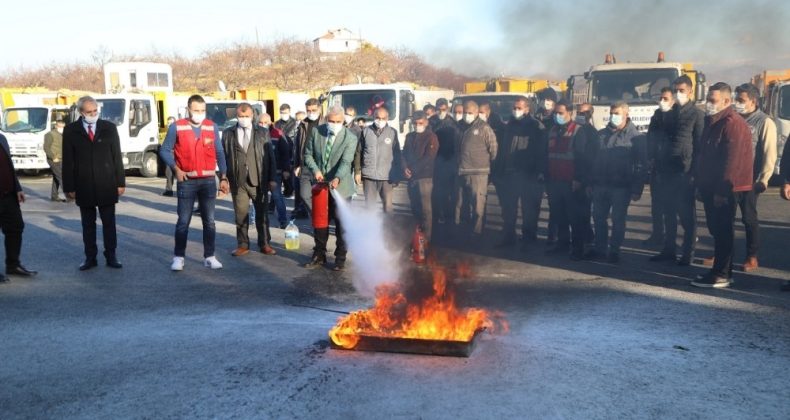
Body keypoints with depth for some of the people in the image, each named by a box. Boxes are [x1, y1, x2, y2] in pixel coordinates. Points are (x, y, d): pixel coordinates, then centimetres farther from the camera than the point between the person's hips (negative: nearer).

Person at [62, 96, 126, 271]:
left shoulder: (109, 128, 3)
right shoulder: (71, 131, 1)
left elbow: (117, 157, 3)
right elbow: (68, 161, 1)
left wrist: (120, 182, 0)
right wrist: (69, 187, -3)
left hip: (106, 186, 0)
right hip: (83, 187, 0)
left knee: (109, 223, 5)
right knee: (88, 224, 8)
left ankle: (111, 256, 14)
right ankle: (90, 257, 16)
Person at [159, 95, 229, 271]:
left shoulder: (212, 127, 3)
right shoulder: (177, 127, -3)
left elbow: (219, 153, 6)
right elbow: (165, 150, 3)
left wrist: (224, 178, 1)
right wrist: (176, 169, -9)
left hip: (208, 180, 2)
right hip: (186, 181, -2)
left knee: (209, 220, 6)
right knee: (183, 221, 1)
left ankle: (209, 256, 13)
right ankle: (179, 257, 10)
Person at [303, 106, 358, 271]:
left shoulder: (350, 138, -12)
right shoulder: (316, 132, -2)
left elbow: (346, 162, -22)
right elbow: (308, 154, 4)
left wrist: (337, 178, -39)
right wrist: (315, 170, -14)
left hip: (340, 187, -3)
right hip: (320, 184, 3)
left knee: (341, 224, 5)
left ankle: (340, 258, 17)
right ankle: (319, 256, 26)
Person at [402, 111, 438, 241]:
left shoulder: (431, 137, -2)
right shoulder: (410, 136, 17)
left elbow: (428, 157, -10)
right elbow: (404, 154, 14)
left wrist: (413, 170, -9)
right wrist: (405, 168, -5)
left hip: (425, 176, -6)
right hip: (411, 177, 6)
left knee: (425, 208, -7)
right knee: (414, 207, 10)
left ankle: (426, 237, -4)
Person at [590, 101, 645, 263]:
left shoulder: (635, 137, -4)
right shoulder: (601, 134, 10)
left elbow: (640, 165, -7)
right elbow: (593, 159, 13)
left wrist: (637, 189, -13)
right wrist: (590, 182, 7)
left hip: (621, 187, -5)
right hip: (600, 185, 5)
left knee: (618, 219, 1)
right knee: (599, 218, 10)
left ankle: (614, 251, 10)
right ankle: (600, 248, 22)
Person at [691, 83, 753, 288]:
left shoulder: (733, 124, -16)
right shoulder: (712, 122, 15)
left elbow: (732, 160, -21)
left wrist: (722, 190, -22)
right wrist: (701, 184, 18)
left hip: (725, 189, -10)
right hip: (711, 187, 10)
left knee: (722, 231, -5)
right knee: (717, 229, 14)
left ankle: (721, 275, 0)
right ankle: (722, 271, 22)